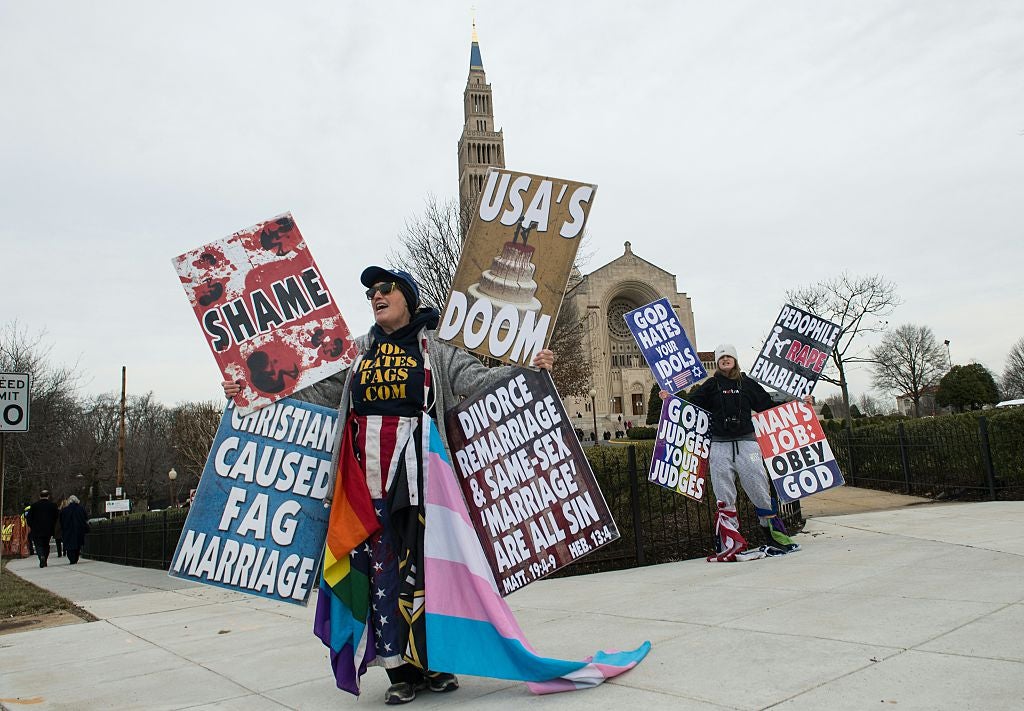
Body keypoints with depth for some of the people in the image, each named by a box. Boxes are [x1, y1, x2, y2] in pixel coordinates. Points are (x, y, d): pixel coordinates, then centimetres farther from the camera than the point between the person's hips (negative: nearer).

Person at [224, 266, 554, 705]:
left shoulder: (435, 352, 8)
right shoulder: (357, 355, 17)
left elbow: (479, 380, -3)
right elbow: (313, 395, 17)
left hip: (418, 474, -3)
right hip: (368, 478, 3)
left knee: (425, 566, 0)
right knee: (382, 570, 4)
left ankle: (436, 663, 16)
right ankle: (402, 671, 14)